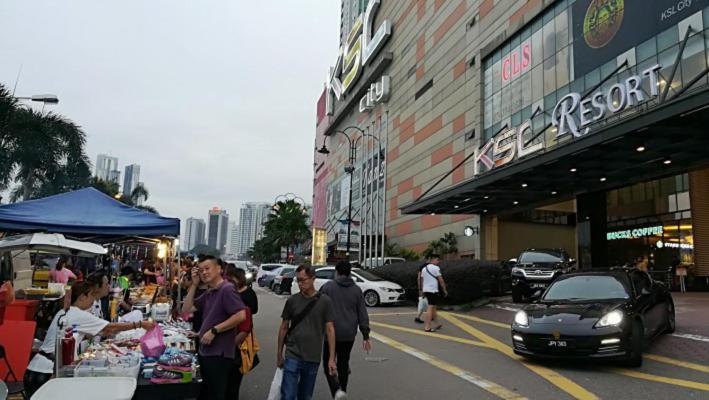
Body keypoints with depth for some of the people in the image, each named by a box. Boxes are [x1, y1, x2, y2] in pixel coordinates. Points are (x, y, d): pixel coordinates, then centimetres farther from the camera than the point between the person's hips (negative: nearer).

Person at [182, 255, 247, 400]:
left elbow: (241, 316, -25)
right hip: (205, 351, 9)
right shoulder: (208, 293, 13)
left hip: (219, 354, -9)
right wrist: (194, 284, 3)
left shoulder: (227, 289, -16)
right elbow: (186, 309, 11)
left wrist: (214, 330, -21)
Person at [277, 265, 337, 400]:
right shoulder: (292, 300, -1)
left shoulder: (324, 301, -4)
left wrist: (332, 358, -6)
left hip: (313, 358, 0)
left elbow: (330, 329, -3)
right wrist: (279, 354, 9)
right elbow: (284, 327, 7)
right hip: (292, 356, 0)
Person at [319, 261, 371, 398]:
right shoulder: (357, 290, 5)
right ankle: (342, 391, 26)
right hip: (349, 335, 4)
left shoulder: (328, 287, -5)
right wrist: (365, 336, 6)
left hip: (332, 333, -3)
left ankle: (336, 390, -14)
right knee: (343, 364, 18)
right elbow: (363, 315, 3)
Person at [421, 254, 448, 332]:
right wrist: (445, 290, -2)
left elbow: (422, 281, 17)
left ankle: (436, 324, 27)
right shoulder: (436, 268, -10)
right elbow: (441, 281, -10)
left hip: (426, 290, 8)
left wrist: (423, 290, 24)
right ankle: (427, 327, -5)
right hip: (433, 291, -8)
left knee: (433, 307, 19)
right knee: (431, 308, -5)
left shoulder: (424, 269, 13)